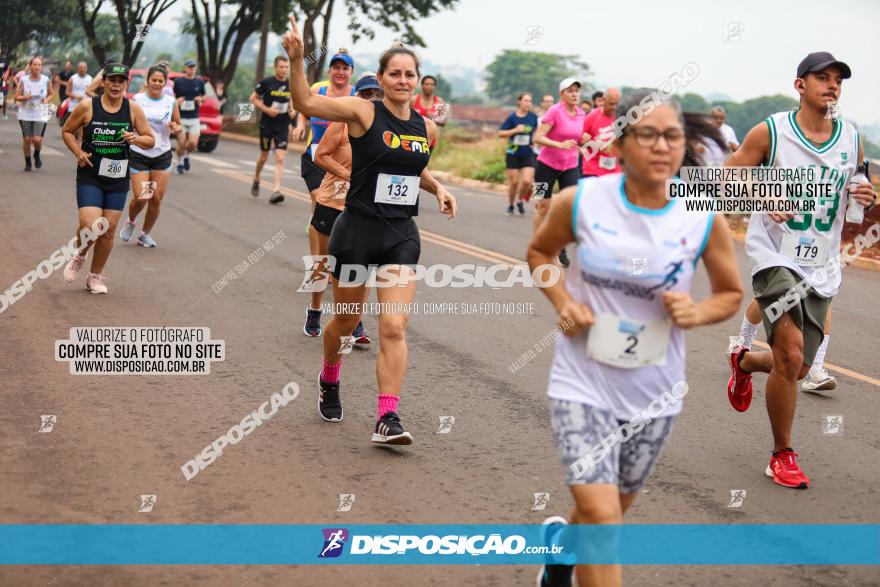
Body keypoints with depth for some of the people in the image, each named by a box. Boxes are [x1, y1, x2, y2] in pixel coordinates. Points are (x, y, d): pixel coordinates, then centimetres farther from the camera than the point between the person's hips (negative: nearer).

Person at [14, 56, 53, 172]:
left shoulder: (46, 80, -3)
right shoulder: (24, 80, -4)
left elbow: (50, 94, 11)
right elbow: (16, 97, 0)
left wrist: (47, 100, -10)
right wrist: (25, 97, -20)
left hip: (40, 115, -1)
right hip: (25, 114, 1)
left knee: (37, 139, -12)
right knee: (27, 139, 4)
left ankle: (37, 155, 21)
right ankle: (27, 162, 23)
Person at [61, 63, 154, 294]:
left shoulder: (134, 109, -1)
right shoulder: (87, 106, -6)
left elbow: (150, 140, 5)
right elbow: (67, 131, 7)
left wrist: (136, 138, -16)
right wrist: (78, 153, -8)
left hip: (118, 179, 3)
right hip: (89, 177, -3)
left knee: (109, 229, 5)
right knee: (90, 227, -16)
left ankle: (96, 276, 24)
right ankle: (79, 256, 19)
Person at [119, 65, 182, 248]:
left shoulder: (171, 102, 3)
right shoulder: (137, 99, -2)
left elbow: (179, 126, 11)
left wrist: (176, 129, -12)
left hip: (162, 156, 2)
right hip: (139, 155, -2)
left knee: (156, 199, 0)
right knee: (140, 198, -9)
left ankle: (146, 234, 21)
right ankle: (130, 222, 24)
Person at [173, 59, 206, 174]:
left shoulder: (200, 82, 8)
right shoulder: (178, 81, 0)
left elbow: (204, 95, 20)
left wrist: (201, 99, -2)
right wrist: (176, 102, -14)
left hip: (194, 118, 2)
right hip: (180, 118, -2)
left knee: (193, 143, -10)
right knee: (181, 144, -4)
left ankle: (186, 156, 22)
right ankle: (180, 163, 20)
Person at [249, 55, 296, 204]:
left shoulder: (291, 85, 2)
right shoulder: (266, 83, -7)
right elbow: (253, 98, -1)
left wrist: (293, 110, -2)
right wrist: (267, 109, -14)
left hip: (283, 126, 2)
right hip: (267, 125, -1)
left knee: (280, 158, -11)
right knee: (264, 156, 11)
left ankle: (276, 191, -16)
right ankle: (256, 181, 39)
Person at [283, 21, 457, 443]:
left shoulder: (425, 128, 6)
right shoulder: (363, 113, -9)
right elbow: (306, 103, -19)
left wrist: (438, 189, 9)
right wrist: (296, 60, -32)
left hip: (401, 235, 3)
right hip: (357, 230, -3)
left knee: (394, 326, -10)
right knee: (347, 320, 14)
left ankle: (387, 419, -10)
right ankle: (329, 382, 44)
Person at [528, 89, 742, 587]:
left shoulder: (705, 220, -11)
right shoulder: (579, 202, -12)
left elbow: (731, 293, 6)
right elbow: (540, 252, 9)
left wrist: (696, 313, -16)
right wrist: (563, 302, -9)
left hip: (654, 393, 2)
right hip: (584, 382, -2)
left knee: (610, 510, 20)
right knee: (601, 514, -15)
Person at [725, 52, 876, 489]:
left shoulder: (851, 139, 6)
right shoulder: (769, 133, -6)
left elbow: (857, 190, 19)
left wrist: (865, 199, -5)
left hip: (821, 269, 5)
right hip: (775, 256, -5)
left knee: (797, 367, 9)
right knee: (790, 353, -19)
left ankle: (744, 361, 45)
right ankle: (782, 456, -1)